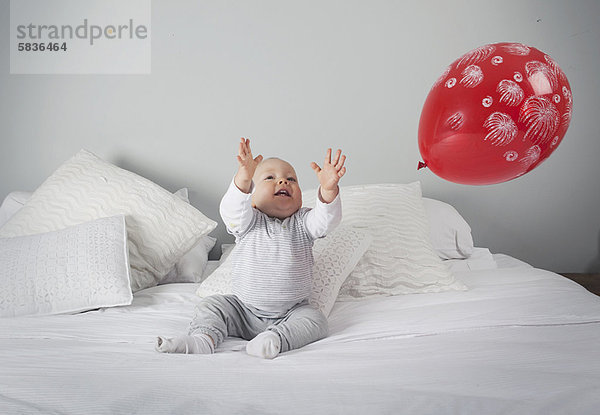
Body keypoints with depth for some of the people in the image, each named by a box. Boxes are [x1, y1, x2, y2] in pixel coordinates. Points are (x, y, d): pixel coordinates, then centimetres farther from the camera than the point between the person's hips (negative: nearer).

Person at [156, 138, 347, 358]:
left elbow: (326, 220, -22)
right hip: (243, 311, 1)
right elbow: (232, 210, -28)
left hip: (289, 314, 0)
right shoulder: (249, 222, -6)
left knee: (315, 320, -21)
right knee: (210, 306, -8)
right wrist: (244, 177, -47)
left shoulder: (302, 223, -3)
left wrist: (329, 189, -43)